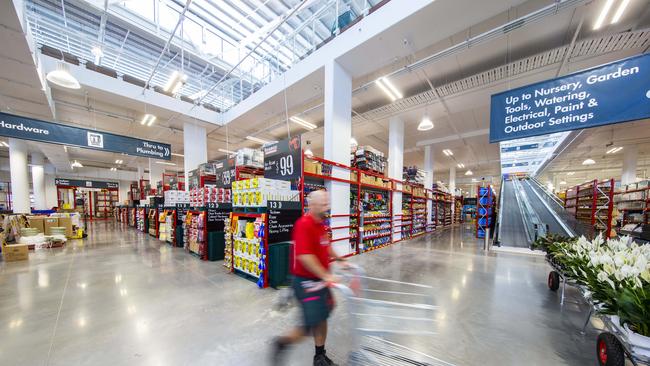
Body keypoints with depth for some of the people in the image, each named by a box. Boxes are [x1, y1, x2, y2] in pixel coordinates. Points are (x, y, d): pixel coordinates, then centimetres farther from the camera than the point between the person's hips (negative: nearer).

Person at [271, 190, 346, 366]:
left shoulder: (320, 224, 6)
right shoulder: (304, 224, -24)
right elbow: (304, 256, -29)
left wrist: (340, 260, 18)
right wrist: (326, 276, -27)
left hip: (320, 279, 9)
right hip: (307, 281, -9)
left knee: (322, 317, 20)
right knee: (312, 323, 1)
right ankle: (281, 343, 26)